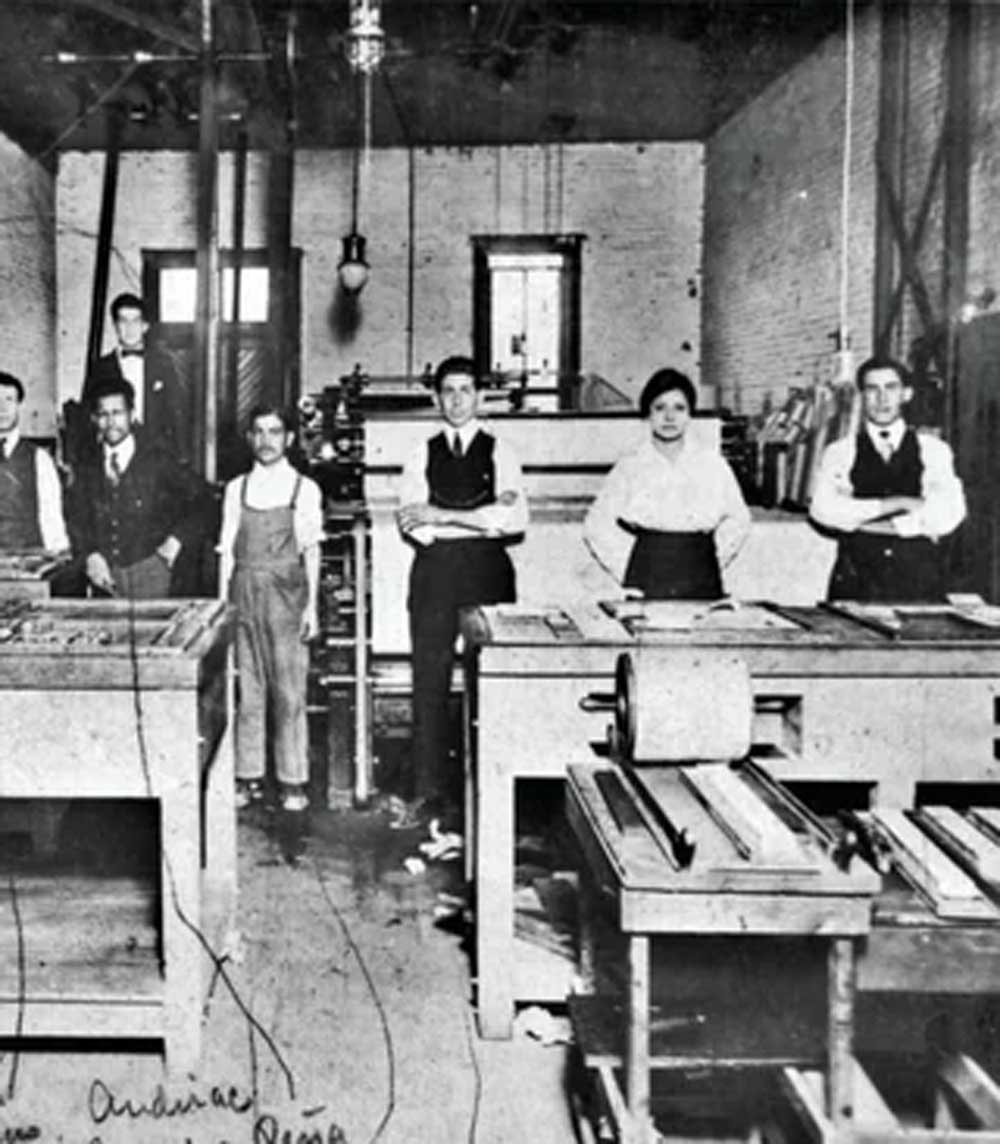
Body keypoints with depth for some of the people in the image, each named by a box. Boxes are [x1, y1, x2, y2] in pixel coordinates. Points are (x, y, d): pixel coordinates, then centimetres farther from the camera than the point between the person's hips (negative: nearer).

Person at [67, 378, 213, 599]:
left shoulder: (157, 462, 2)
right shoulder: (88, 469, 11)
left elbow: (202, 500, 4)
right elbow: (77, 520, 9)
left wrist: (176, 540, -4)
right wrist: (90, 555, -7)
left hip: (149, 574, -2)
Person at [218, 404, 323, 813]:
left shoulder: (304, 489, 3)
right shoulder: (236, 489, 9)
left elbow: (311, 550, 4)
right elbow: (227, 550, 9)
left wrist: (312, 604, -2)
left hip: (286, 594, -2)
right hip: (245, 592, 2)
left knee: (289, 690, 0)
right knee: (247, 690, 5)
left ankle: (293, 781, 7)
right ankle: (248, 776, 14)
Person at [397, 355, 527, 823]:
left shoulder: (499, 452, 7)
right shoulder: (422, 454, 11)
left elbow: (516, 519, -7)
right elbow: (411, 523, -1)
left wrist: (441, 516, -10)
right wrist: (485, 518, -9)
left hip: (488, 572, -1)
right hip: (434, 573, 1)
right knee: (429, 681, -1)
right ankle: (432, 791, 7)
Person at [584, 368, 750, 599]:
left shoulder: (714, 465, 6)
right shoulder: (629, 468, 2)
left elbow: (737, 520, 16)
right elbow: (597, 527, 5)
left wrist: (716, 558, 6)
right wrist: (627, 566, 0)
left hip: (701, 585, 1)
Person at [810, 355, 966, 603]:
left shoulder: (933, 450, 9)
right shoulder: (840, 453, 7)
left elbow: (948, 516, -4)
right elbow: (822, 509, -7)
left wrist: (860, 520, -7)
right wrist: (896, 503, -10)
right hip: (856, 583, 0)